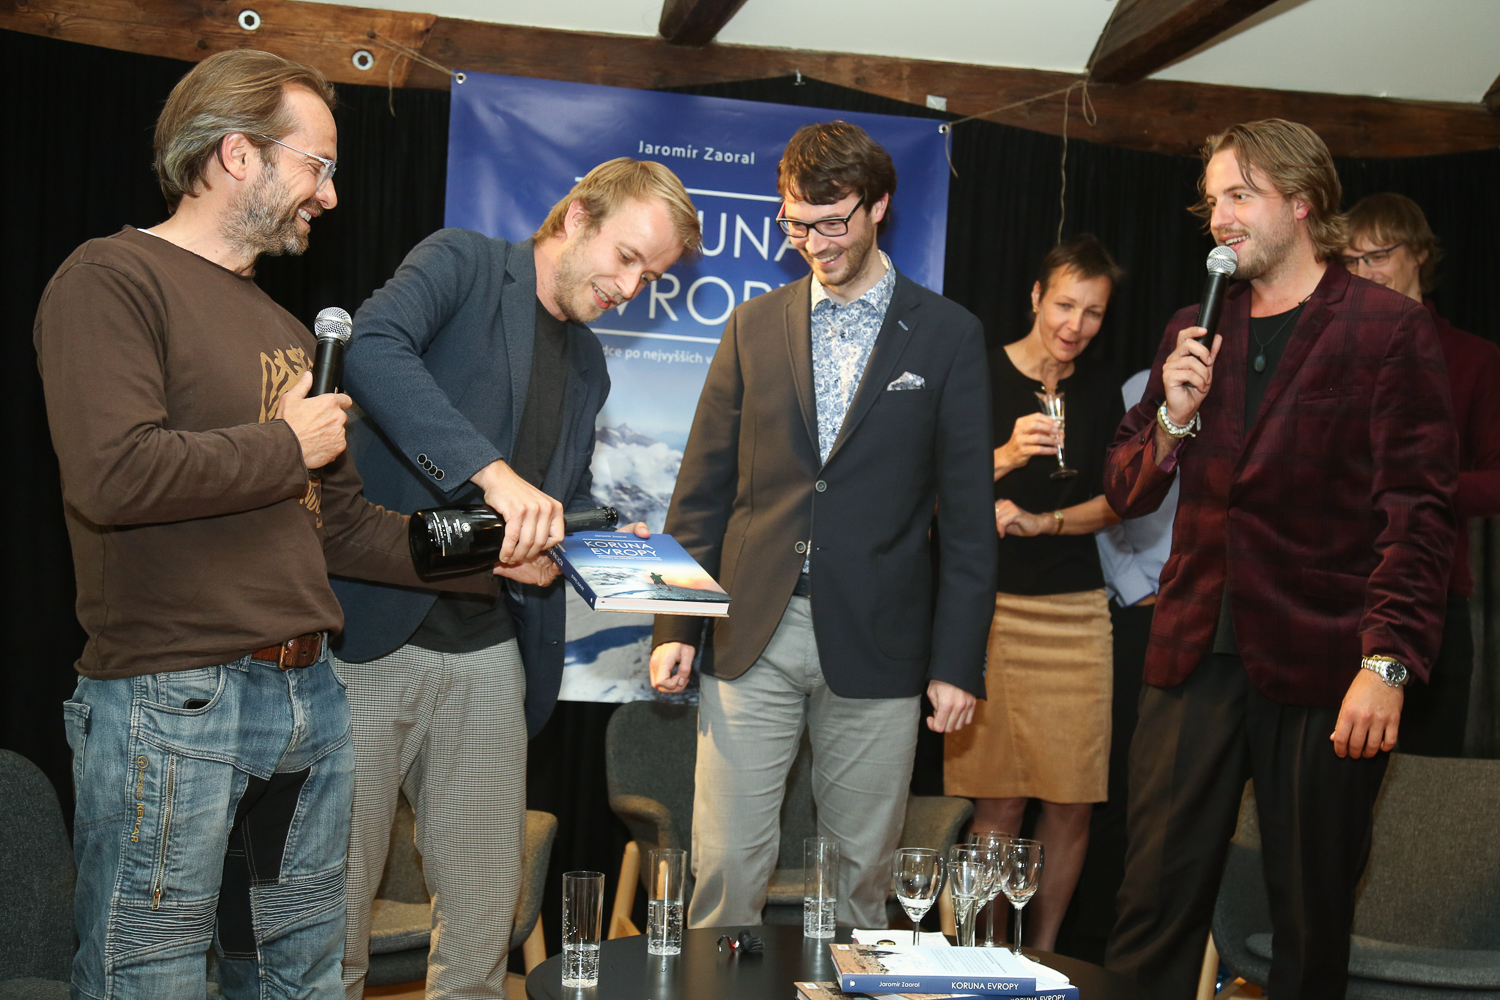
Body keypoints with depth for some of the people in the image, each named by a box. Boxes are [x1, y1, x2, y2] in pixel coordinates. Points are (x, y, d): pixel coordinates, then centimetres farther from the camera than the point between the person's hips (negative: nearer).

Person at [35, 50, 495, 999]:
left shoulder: (286, 330, 19)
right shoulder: (112, 279, -7)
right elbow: (112, 476, -24)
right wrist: (286, 444, -9)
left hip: (309, 698, 8)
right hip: (170, 706, -8)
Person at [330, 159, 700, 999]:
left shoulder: (589, 367, 20)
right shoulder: (463, 264, -2)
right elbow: (375, 348, -22)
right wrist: (493, 473, -32)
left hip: (487, 654, 6)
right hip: (372, 637, -6)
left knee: (486, 912, 7)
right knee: (333, 907, 0)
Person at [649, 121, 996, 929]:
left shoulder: (947, 336, 2)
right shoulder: (754, 325, 8)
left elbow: (967, 514, 1)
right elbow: (702, 489, 9)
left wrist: (957, 662, -4)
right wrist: (676, 626, 2)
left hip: (876, 647, -1)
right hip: (751, 636, 1)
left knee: (861, 868, 9)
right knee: (728, 861, 2)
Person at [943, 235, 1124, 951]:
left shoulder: (1099, 390, 10)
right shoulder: (977, 375, -3)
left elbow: (1114, 503, 12)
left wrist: (1041, 523, -5)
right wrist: (1006, 455, -23)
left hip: (1075, 610, 4)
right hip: (987, 605, -4)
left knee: (1073, 804, 2)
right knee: (1000, 806, -3)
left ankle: (1041, 957, 19)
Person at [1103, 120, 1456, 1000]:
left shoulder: (1389, 329, -3)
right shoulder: (1195, 334, 14)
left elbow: (1419, 511, -8)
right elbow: (1127, 493, 17)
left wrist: (1388, 661, -17)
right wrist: (1174, 417, -3)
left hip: (1322, 668, -4)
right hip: (1195, 659, 4)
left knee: (1313, 923, 8)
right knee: (1155, 907, 4)